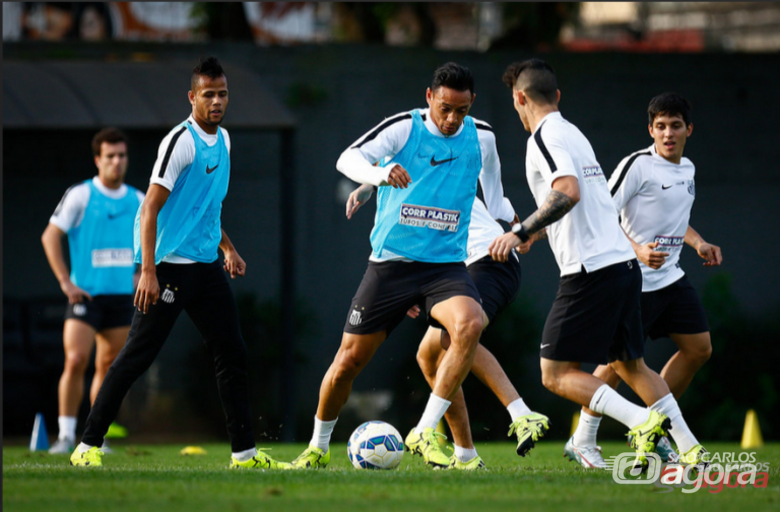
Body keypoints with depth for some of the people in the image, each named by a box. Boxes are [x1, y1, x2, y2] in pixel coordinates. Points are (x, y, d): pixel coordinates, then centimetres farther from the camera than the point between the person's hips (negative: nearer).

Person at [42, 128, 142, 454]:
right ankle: (66, 435, -9)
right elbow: (50, 236, -5)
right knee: (75, 361, -16)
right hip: (85, 293, -4)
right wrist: (65, 281, -11)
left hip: (121, 295, 4)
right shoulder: (79, 195, -5)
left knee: (109, 367, 6)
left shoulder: (137, 201, 8)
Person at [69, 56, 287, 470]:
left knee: (232, 354, 6)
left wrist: (227, 248, 23)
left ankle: (244, 452, 11)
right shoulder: (181, 141, -14)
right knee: (137, 356, -7)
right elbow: (150, 208, -18)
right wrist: (148, 270, -24)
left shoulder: (222, 140, 13)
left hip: (206, 265, 8)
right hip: (169, 265, -8)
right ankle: (88, 447, -1)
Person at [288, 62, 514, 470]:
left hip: (446, 264, 1)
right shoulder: (404, 127, -8)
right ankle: (318, 448, 28)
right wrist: (378, 173, -43)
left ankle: (425, 432, -24)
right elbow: (349, 159, -23)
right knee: (349, 360, 3)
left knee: (469, 324, -31)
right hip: (390, 263, -1)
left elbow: (494, 198, 19)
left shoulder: (480, 138, 2)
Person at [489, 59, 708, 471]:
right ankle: (689, 447, 12)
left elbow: (568, 192, -24)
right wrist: (535, 232, 44)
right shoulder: (573, 134, 20)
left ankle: (642, 421, -18)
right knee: (628, 363, 20)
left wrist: (521, 232, -23)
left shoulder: (545, 137, -8)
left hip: (590, 270, -9)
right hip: (624, 263, 9)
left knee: (556, 374, -3)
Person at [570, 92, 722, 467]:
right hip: (634, 281, -8)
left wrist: (698, 243, 12)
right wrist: (637, 250, -29)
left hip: (670, 277, 8)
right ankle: (583, 441, 5)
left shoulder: (687, 169, 12)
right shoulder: (637, 165, -14)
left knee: (699, 349, 7)